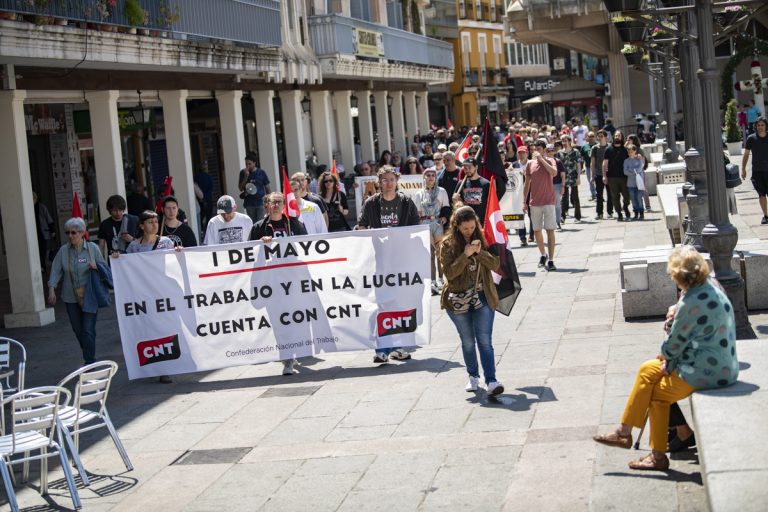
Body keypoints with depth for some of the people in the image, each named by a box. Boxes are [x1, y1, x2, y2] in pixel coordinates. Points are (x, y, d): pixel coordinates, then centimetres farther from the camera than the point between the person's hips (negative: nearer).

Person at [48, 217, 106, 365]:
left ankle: (90, 362, 0)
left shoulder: (93, 248, -3)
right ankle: (89, 358, 27)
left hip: (89, 296, -2)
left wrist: (96, 268, -17)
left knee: (88, 329, -8)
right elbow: (56, 271, -2)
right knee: (78, 330, 10)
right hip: (71, 297, 3)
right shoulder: (63, 250, -1)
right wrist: (52, 290, -13)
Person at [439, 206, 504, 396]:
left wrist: (479, 252, -18)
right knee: (468, 342, 11)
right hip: (458, 300, 0)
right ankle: (473, 377, 27)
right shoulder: (448, 245, -4)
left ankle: (491, 381, -13)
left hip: (483, 298, 1)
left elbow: (495, 265, -3)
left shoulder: (482, 240, 3)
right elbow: (449, 273, -13)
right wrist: (465, 255, -22)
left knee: (485, 342, -7)